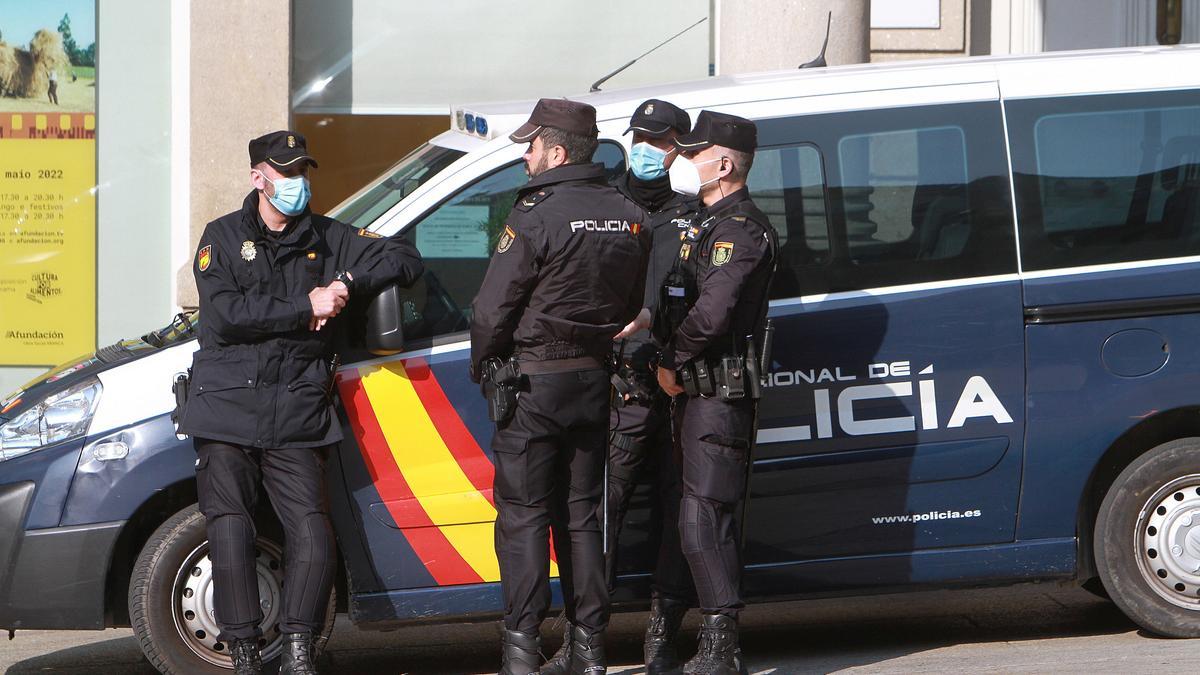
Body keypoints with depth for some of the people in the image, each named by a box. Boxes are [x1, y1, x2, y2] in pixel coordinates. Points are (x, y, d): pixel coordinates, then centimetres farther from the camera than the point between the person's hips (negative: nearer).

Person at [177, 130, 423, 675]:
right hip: (228, 408, -2)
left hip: (297, 416, 2)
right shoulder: (223, 237, 6)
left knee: (312, 533, -9)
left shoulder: (327, 238, 14)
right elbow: (225, 315, -10)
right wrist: (306, 308, -11)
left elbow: (404, 260, 11)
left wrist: (350, 284, -5)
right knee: (231, 532, -5)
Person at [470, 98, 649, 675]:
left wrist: (481, 367, 2)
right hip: (595, 382, 6)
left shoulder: (537, 216, -16)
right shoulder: (629, 218, 6)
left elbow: (492, 308, -14)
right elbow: (634, 307, 11)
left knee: (523, 515, 0)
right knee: (581, 513, 13)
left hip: (534, 384, -6)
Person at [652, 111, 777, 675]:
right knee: (705, 520, 12)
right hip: (696, 391, 10)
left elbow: (712, 313, -24)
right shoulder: (711, 225, 21)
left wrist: (671, 364, -11)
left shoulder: (740, 230, -13)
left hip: (719, 394, -10)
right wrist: (670, 363, 4)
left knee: (704, 519, -12)